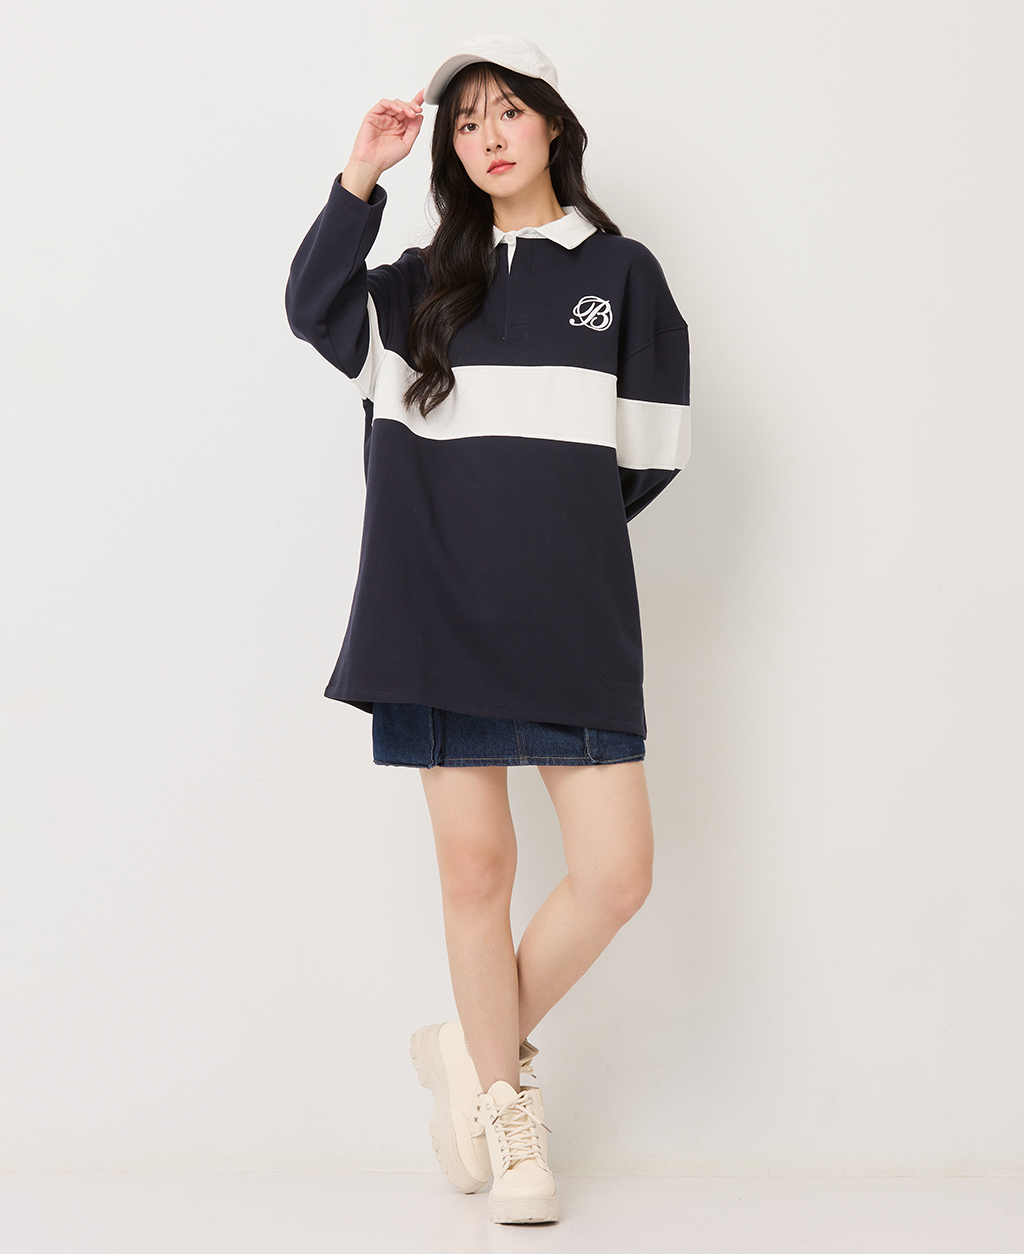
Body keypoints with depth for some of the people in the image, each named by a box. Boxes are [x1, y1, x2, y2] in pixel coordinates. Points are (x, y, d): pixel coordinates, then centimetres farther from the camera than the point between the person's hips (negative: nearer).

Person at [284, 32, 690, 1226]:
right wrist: (360, 178, -9)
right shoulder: (430, 282, 14)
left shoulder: (622, 273, 9)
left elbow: (652, 452, 7)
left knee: (615, 870, -6)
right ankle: (504, 1103, 20)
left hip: (574, 615, 0)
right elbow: (314, 310, -5)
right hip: (444, 611, 1)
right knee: (474, 866, 3)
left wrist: (557, 518, 9)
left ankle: (475, 1045, 17)